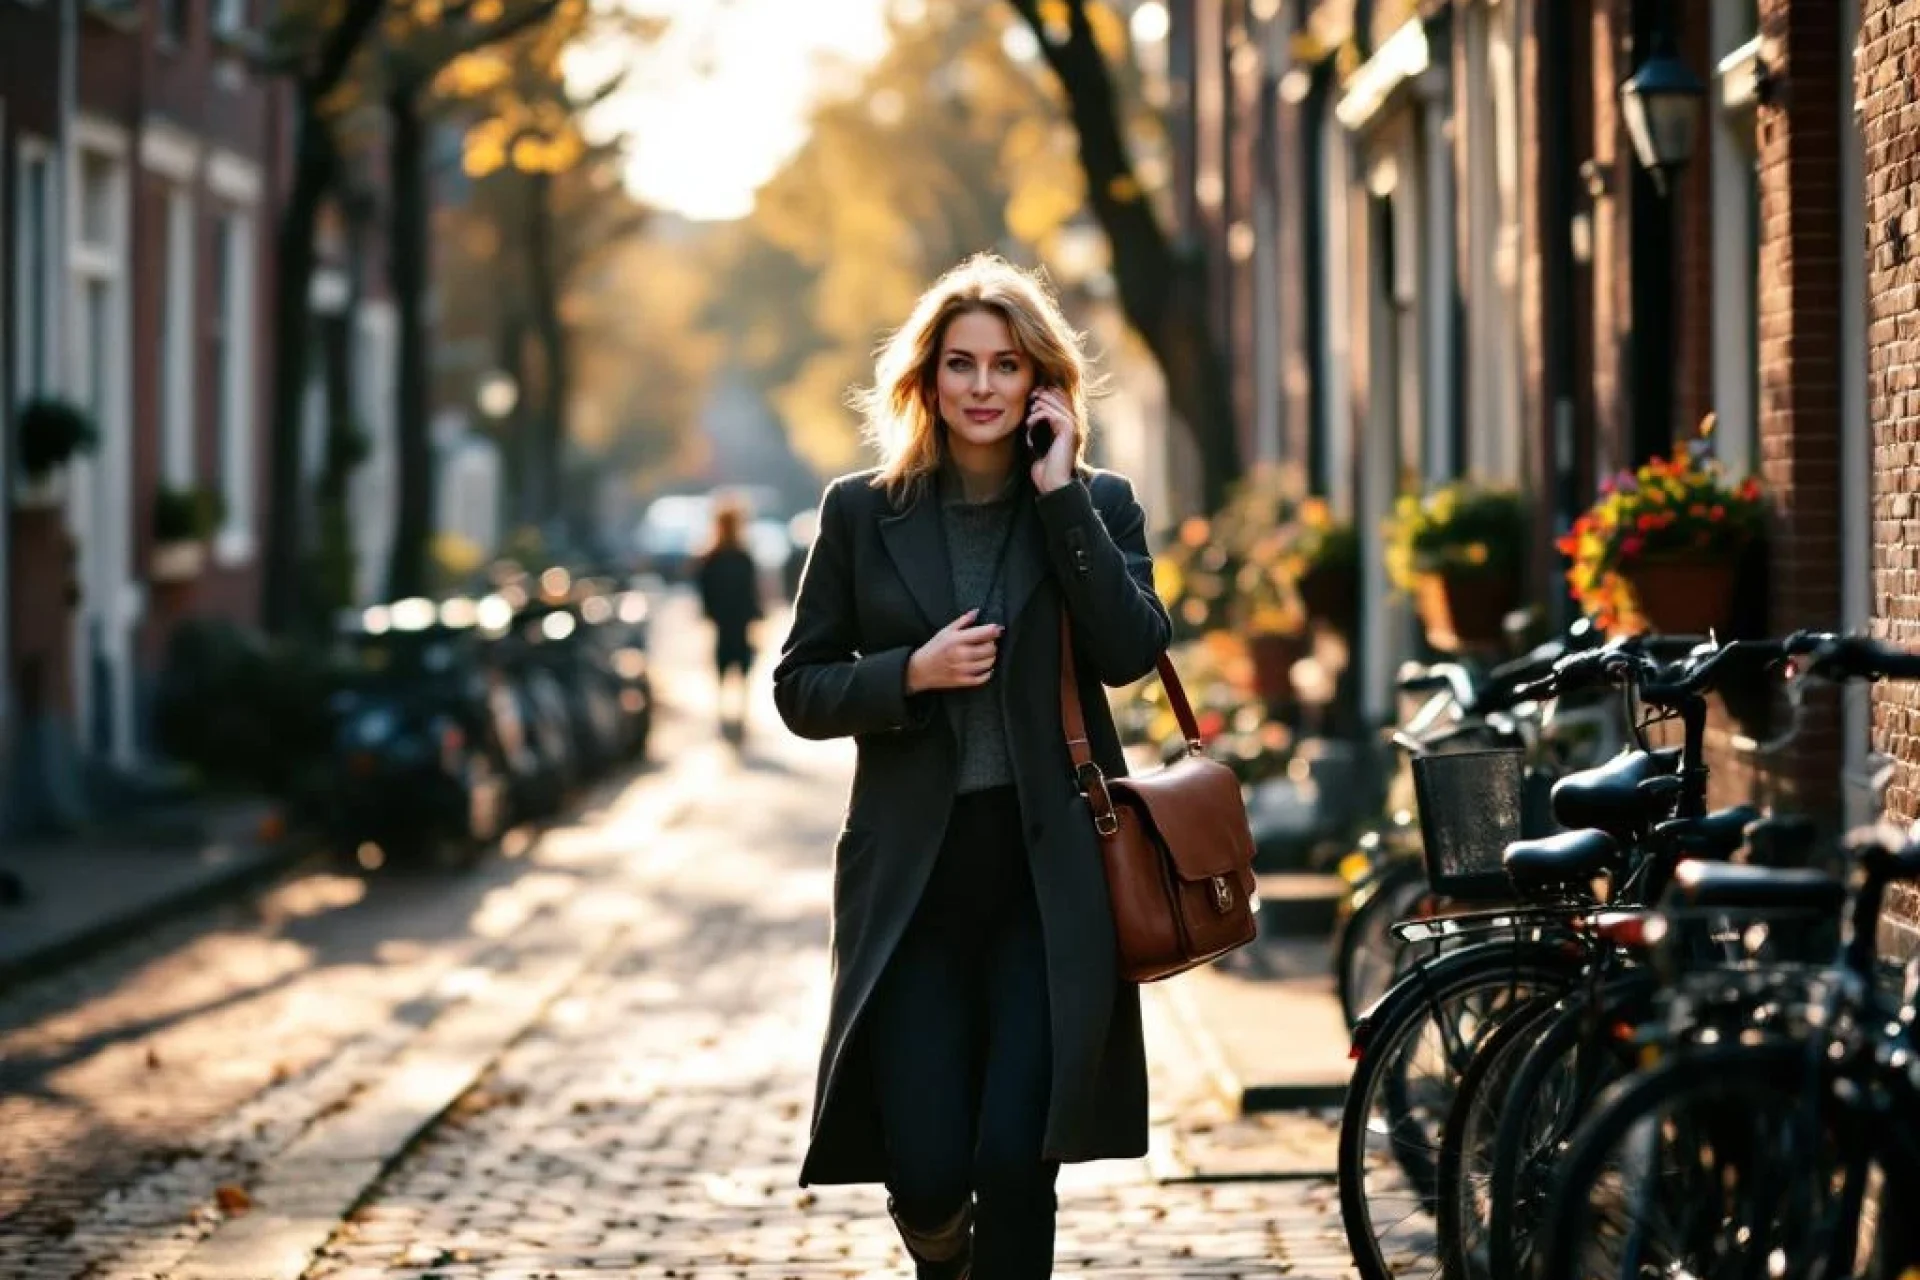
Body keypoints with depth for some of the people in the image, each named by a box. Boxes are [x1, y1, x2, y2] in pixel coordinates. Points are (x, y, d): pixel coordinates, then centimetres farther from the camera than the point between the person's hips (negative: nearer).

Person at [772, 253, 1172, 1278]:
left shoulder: (1097, 504, 6)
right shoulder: (862, 513, 6)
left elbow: (1131, 651, -11)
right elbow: (799, 689, 8)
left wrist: (1061, 494, -11)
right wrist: (909, 674, -10)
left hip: (1051, 872, 0)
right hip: (912, 872, 0)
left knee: (1015, 1160, -8)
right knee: (928, 1170, -3)